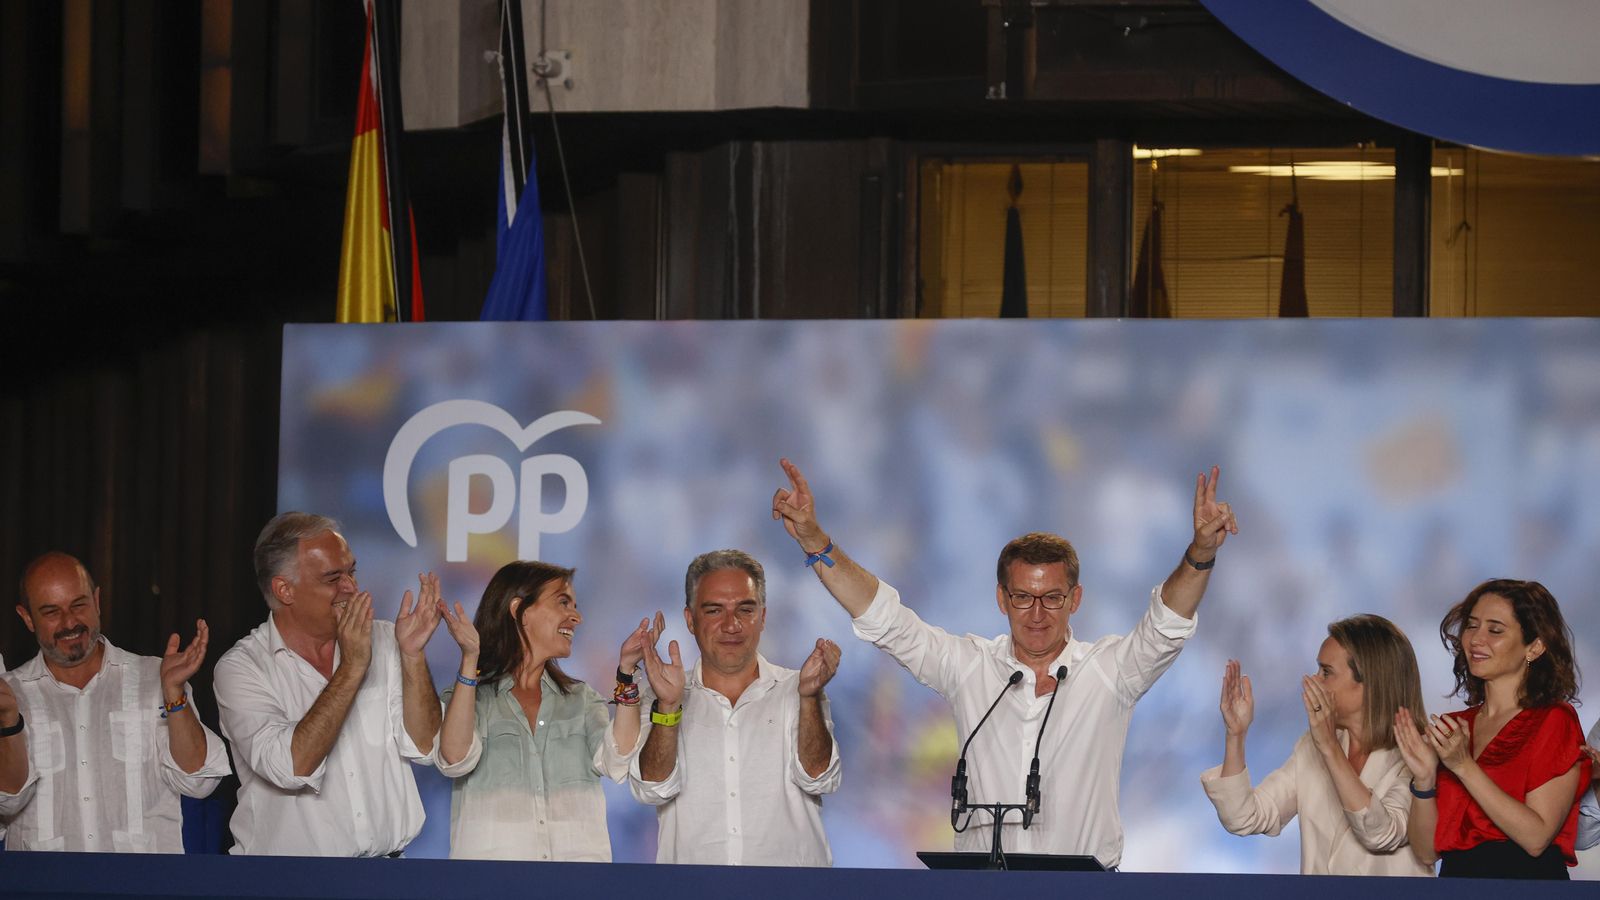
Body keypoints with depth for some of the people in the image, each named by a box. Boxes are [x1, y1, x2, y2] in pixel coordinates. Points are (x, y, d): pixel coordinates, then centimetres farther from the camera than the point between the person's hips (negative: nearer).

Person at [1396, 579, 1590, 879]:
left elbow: (1537, 838, -10)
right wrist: (1424, 779, -5)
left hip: (1528, 878, -4)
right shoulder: (1452, 728, 15)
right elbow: (1427, 851, 10)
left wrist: (1464, 766, -11)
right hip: (1456, 877, 4)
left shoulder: (1554, 722, 1)